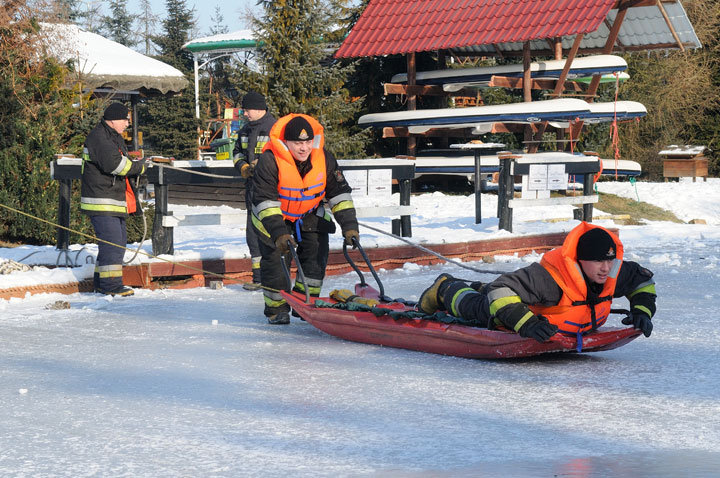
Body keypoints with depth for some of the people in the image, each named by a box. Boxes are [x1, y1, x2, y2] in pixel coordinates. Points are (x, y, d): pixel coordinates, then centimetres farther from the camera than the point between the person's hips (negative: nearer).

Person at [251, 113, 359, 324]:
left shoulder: (324, 158, -17)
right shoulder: (270, 161, -30)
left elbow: (339, 192, -9)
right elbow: (264, 200, -32)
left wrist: (349, 225, -17)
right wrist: (279, 232, -42)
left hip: (310, 214, 3)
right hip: (273, 215, -3)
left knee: (317, 252, -8)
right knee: (275, 258, -10)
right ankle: (276, 309, 8)